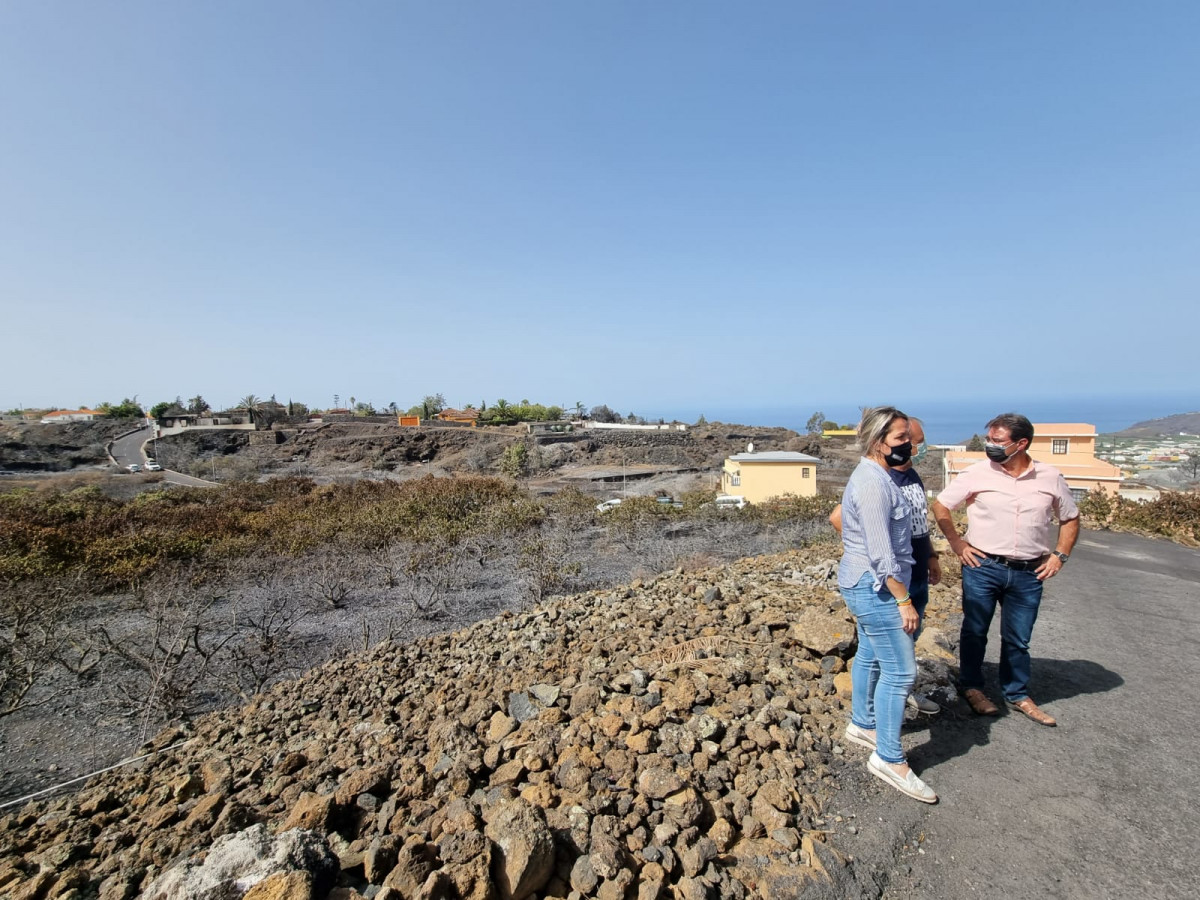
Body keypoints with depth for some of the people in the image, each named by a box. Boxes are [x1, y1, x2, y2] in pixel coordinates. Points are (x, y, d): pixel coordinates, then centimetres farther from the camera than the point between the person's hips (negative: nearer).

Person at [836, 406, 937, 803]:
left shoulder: (875, 477, 10)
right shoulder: (873, 483, -22)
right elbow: (881, 552, -24)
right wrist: (904, 600, -19)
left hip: (867, 586, 11)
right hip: (875, 588, -11)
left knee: (870, 656, 21)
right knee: (900, 670, -3)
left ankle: (862, 725, 38)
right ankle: (889, 759, 8)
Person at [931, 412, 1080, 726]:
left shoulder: (1051, 478, 0)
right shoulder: (978, 473, -8)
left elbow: (1070, 519, 13)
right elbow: (940, 504, 0)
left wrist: (1059, 554, 2)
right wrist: (955, 541, -7)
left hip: (1028, 573, 2)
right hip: (983, 567, -2)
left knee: (1018, 639, 15)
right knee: (975, 631, 10)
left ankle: (1017, 694, 34)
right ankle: (972, 687, 29)